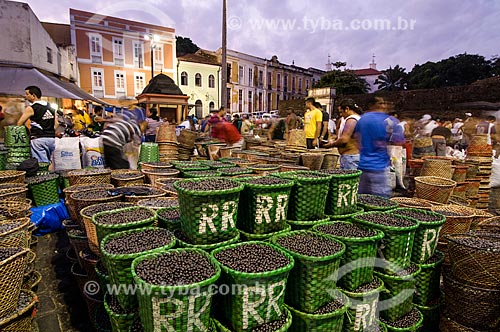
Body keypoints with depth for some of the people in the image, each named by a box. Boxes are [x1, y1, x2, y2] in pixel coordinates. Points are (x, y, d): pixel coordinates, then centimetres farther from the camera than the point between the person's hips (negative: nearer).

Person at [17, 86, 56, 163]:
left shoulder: (31, 108, -5)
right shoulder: (50, 107, 13)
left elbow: (19, 124, -2)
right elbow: (56, 124, 15)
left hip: (39, 140, -6)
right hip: (52, 138, 7)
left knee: (42, 165, -8)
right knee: (47, 162, 12)